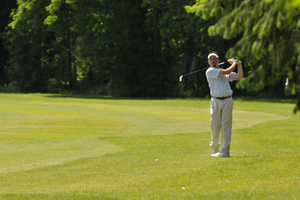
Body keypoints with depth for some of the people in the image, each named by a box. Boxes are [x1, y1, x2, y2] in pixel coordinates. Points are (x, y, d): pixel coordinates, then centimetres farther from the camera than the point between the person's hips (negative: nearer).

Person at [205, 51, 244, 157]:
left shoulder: (226, 73, 18)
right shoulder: (210, 71, 2)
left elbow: (239, 76, 9)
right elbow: (226, 72, -4)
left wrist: (239, 64, 13)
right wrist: (234, 63, 12)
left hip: (227, 101, 2)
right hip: (215, 101, -2)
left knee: (226, 127, -4)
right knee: (215, 127, -1)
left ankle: (225, 151, -6)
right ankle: (215, 148, 19)